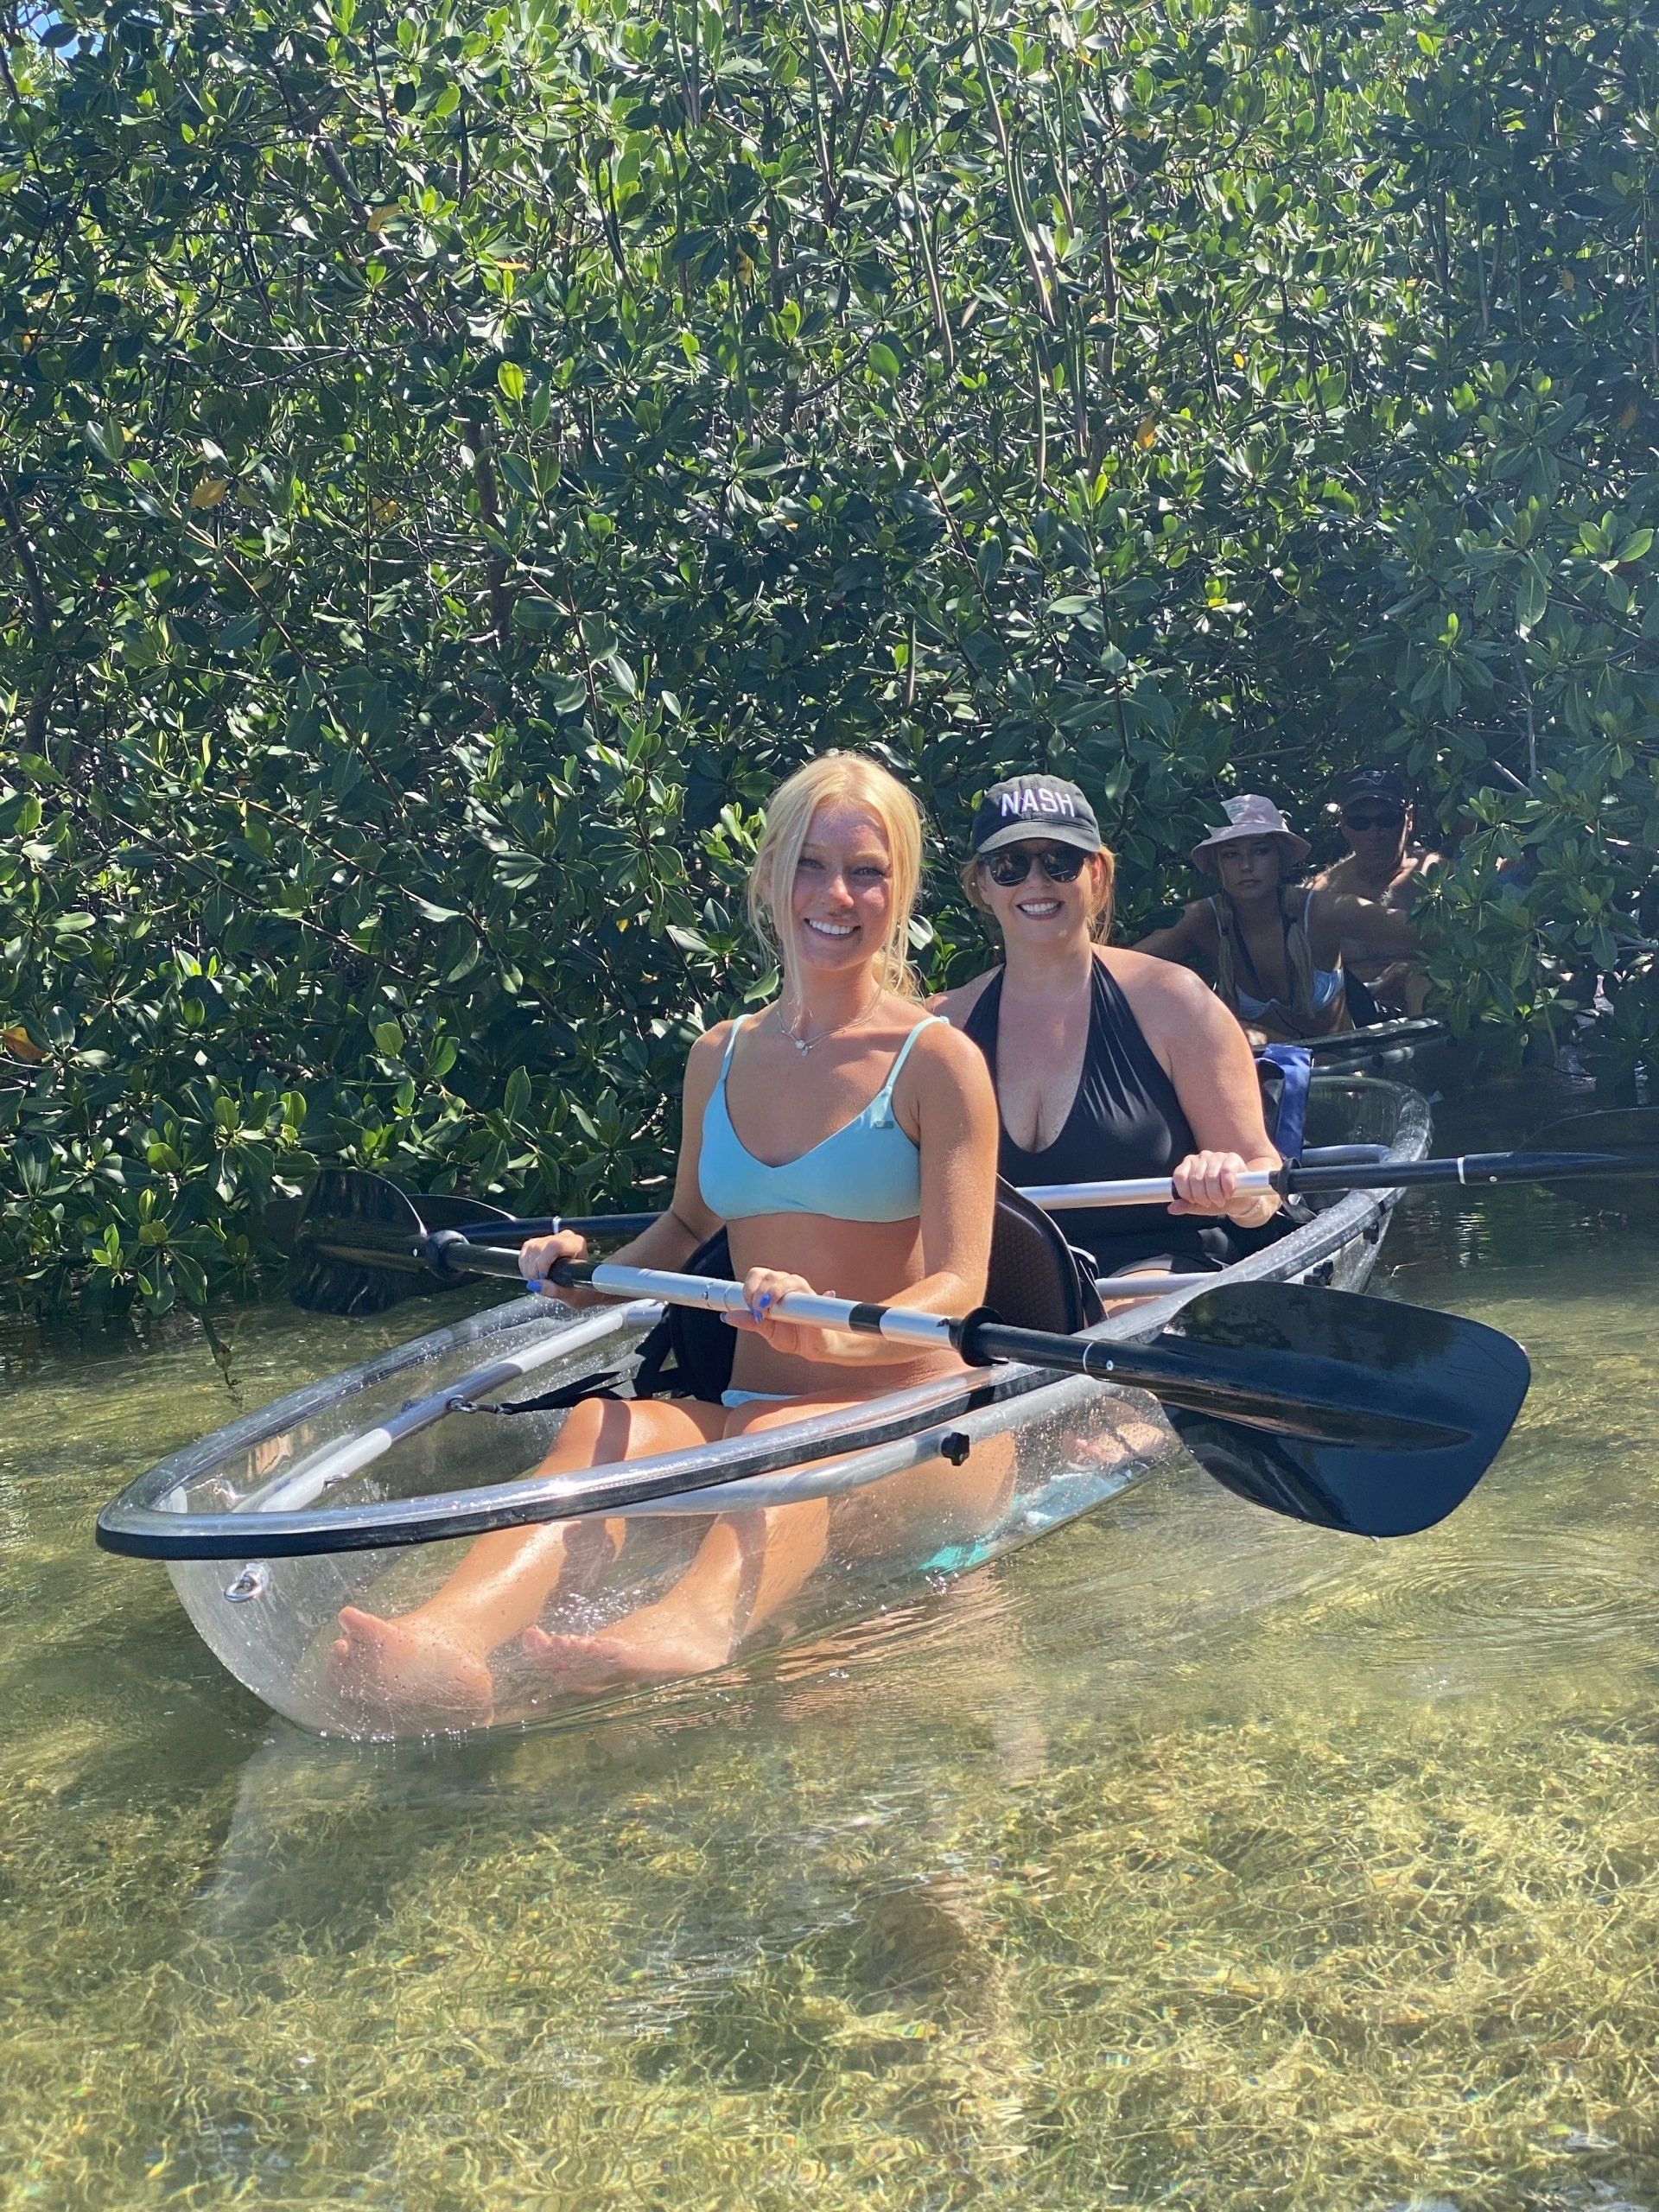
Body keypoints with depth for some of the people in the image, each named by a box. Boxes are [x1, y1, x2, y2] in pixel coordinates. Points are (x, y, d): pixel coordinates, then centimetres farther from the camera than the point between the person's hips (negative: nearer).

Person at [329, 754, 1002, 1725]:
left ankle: (691, 1634, -71)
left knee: (784, 1436, -38)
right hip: (751, 1414, 4)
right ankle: (446, 1642, -58)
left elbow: (958, 1288, -11)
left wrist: (834, 1335, -31)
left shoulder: (939, 1061, -3)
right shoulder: (722, 1057, 12)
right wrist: (597, 1282, 7)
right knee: (601, 1423, -29)